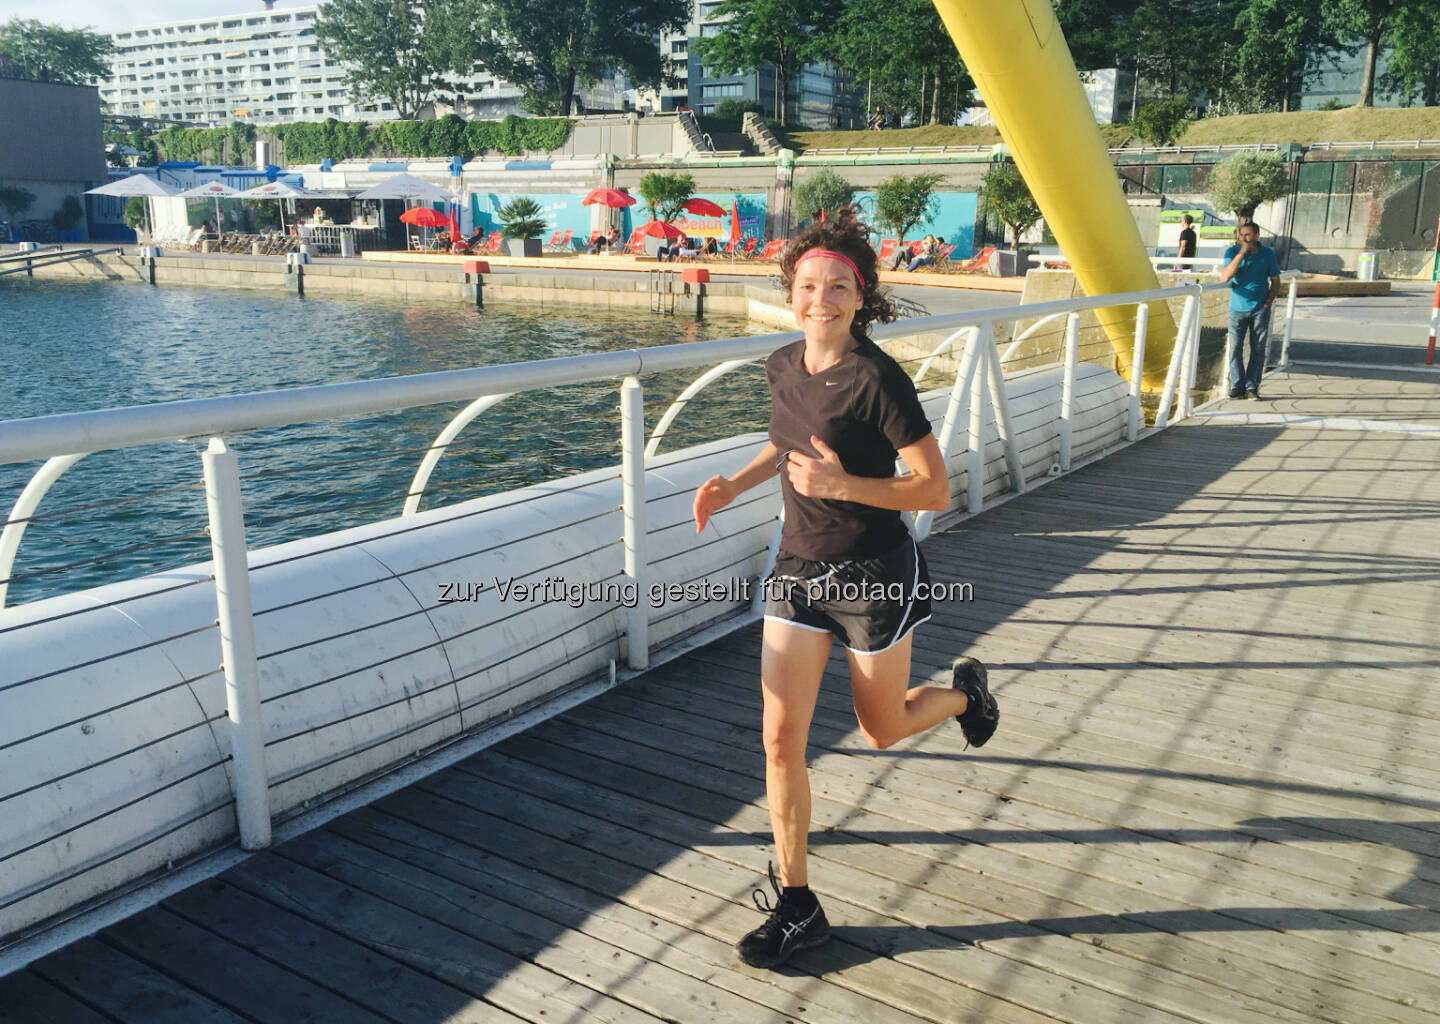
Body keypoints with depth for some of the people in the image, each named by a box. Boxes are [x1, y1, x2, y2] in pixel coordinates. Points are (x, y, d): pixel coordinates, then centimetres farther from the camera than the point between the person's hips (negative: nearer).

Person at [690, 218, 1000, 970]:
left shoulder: (878, 379, -20)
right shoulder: (783, 367, -1)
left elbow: (936, 490, -18)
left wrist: (843, 485, -30)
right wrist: (734, 485, 5)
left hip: (875, 576, -5)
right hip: (798, 570, 5)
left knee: (881, 731, 16)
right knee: (780, 737, 0)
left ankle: (964, 690, 49)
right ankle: (797, 905, 15)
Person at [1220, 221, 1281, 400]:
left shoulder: (1267, 253, 0)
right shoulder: (1232, 252, -3)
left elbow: (1275, 281, 8)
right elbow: (1225, 276, -19)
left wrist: (1268, 302, -4)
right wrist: (1241, 253, -24)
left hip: (1260, 309, 1)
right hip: (1238, 307, -1)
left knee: (1258, 349, 2)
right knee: (1235, 348, -4)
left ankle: (1252, 386, 9)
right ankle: (1237, 385, 6)